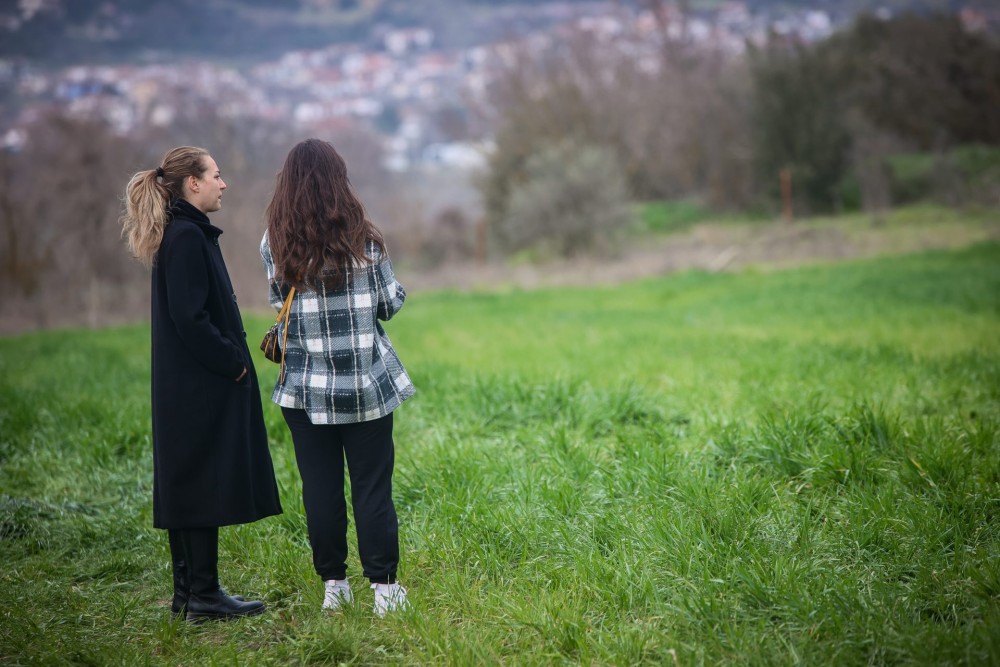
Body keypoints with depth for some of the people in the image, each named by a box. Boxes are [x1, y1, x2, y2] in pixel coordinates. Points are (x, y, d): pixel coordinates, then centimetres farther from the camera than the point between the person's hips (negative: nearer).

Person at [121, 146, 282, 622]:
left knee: (186, 486, 12)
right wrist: (233, 363, -13)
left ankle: (188, 593, 18)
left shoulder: (184, 234, 15)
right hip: (203, 386, -10)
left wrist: (233, 358, 13)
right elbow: (190, 318, -21)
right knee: (205, 484, -4)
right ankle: (204, 597, 1)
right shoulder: (187, 236, -16)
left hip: (184, 386, 10)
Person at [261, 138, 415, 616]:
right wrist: (395, 288, 20)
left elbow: (281, 305, 7)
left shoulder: (274, 244, -4)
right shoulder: (363, 238, -7)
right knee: (372, 485, 5)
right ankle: (383, 586, 6)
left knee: (320, 487, 9)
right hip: (367, 384, -1)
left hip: (306, 387, 1)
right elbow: (390, 304, 0)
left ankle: (333, 585, 15)